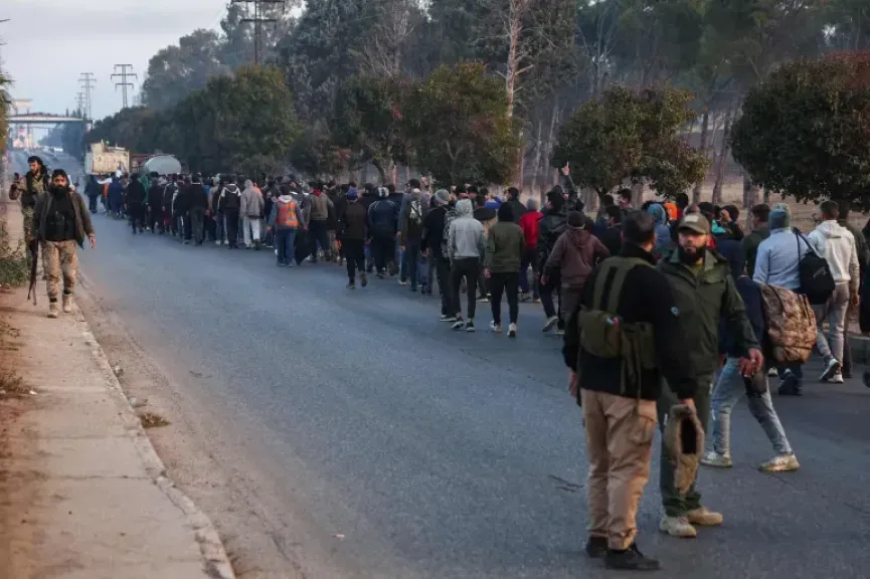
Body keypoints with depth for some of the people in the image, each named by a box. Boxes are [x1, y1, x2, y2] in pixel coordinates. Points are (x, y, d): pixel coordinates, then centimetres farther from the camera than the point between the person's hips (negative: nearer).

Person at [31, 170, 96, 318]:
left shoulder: (75, 198, 2)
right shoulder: (44, 198, -1)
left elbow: (85, 216, 7)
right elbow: (36, 218, 5)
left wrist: (90, 233, -1)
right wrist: (33, 236, 1)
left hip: (68, 241, 0)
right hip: (49, 242, 0)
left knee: (70, 272, -3)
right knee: (52, 273, 0)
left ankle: (68, 295, 25)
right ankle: (53, 304, 8)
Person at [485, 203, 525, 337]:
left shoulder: (493, 229, -9)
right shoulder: (518, 229, 1)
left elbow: (490, 249, -18)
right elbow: (523, 249, 12)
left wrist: (486, 266, -24)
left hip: (497, 268, -2)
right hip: (514, 268, 2)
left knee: (496, 297, 15)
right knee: (513, 297, -1)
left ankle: (497, 324, 26)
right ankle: (513, 324, -18)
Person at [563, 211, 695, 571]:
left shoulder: (600, 272, 9)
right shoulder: (652, 281, -13)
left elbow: (576, 322, 18)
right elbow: (669, 341, -17)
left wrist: (575, 367, 30)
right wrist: (684, 391, -15)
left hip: (592, 383, 7)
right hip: (630, 389, -7)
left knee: (599, 465, 17)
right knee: (628, 468, -2)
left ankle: (598, 536, 24)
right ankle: (619, 546, -1)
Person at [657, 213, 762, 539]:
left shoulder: (719, 273, 6)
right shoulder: (663, 272, -9)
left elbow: (736, 313, 9)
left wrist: (750, 345, -5)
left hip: (703, 369, 5)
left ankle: (690, 503, 28)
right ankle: (672, 511, 7)